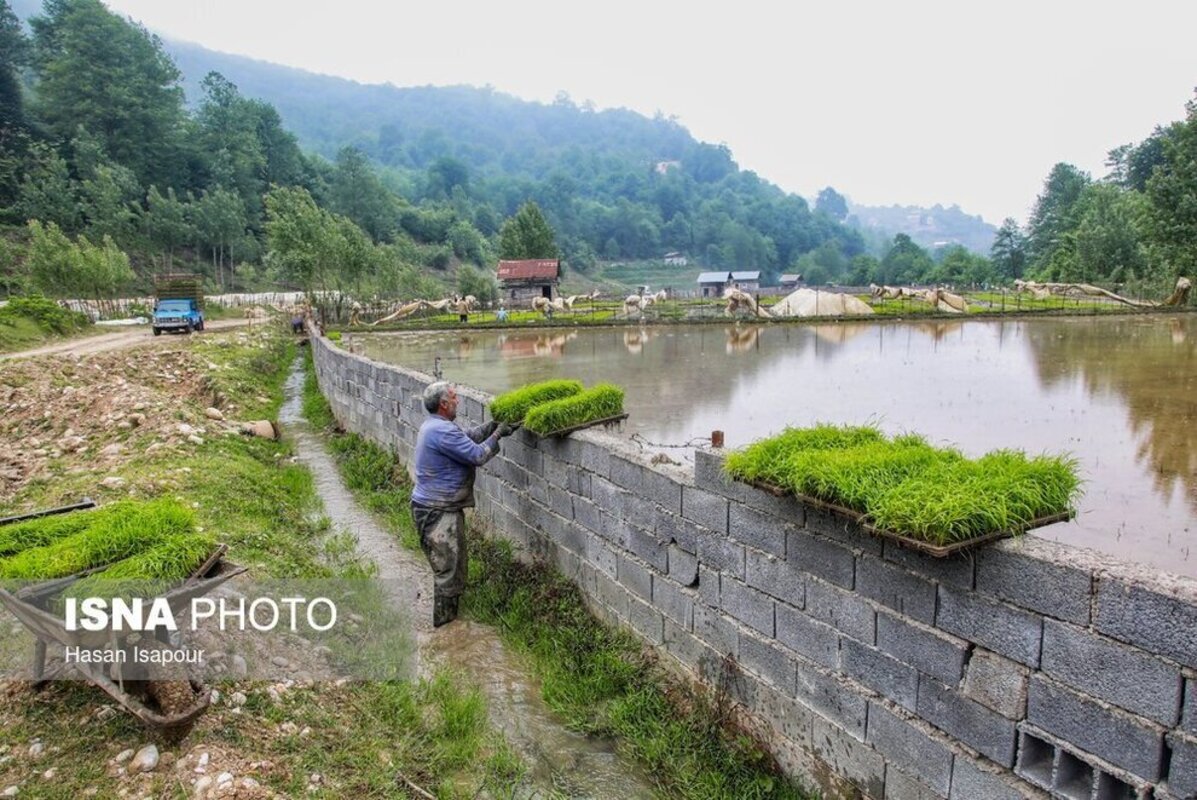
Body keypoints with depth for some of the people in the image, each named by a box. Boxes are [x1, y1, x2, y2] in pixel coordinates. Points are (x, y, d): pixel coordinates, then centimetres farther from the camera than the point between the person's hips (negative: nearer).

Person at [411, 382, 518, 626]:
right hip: (436, 512, -11)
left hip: (441, 507, 11)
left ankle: (451, 611, 37)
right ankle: (444, 618, 16)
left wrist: (492, 426, 8)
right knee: (447, 567, 2)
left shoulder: (433, 426, 10)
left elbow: (467, 437, 17)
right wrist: (497, 435, -8)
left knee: (453, 561, 23)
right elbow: (477, 455, -22)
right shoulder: (442, 432, -25)